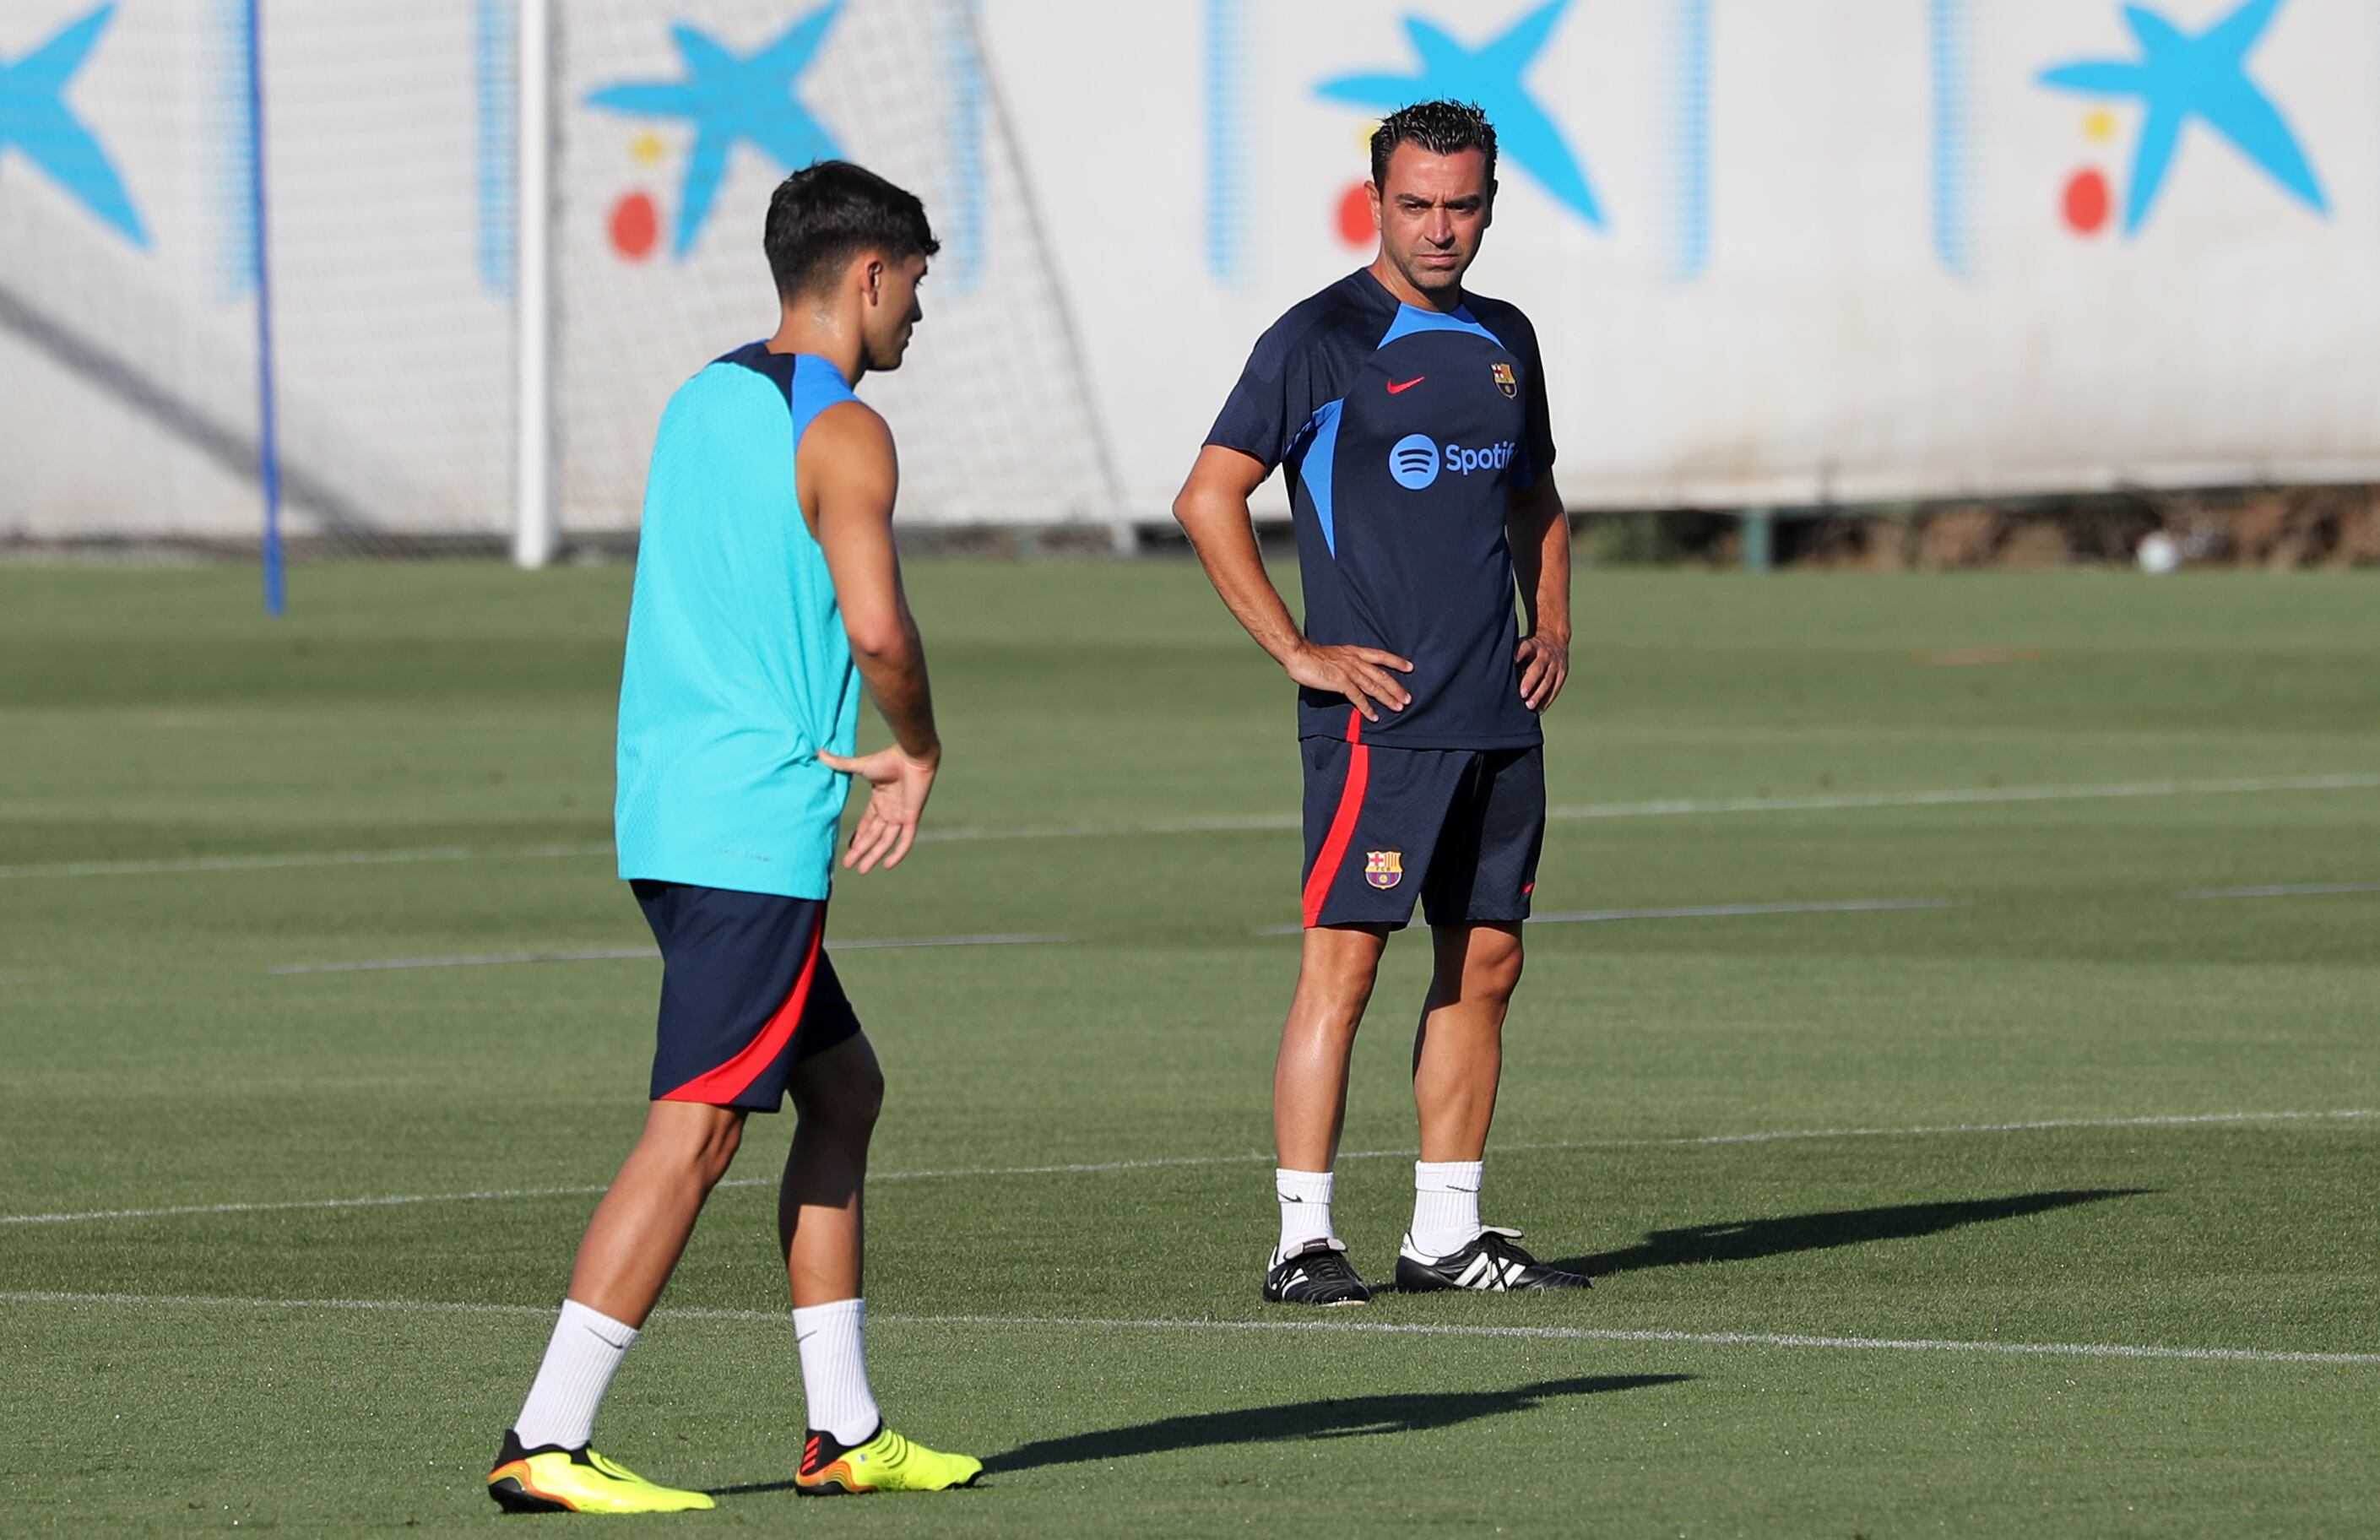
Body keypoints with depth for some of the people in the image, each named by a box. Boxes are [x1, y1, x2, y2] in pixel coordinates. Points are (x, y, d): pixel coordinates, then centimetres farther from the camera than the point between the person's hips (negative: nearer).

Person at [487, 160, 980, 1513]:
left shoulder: (702, 401, 16)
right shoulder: (841, 433, -11)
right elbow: (877, 625, -22)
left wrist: (857, 754, 11)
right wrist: (919, 753, -3)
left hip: (670, 814, 9)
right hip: (756, 830, -9)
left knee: (844, 1087, 18)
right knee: (697, 1129, -10)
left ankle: (844, 1429, 19)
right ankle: (548, 1440, -14)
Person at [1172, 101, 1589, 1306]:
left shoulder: (1505, 341, 15)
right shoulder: (1322, 340, -6)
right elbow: (1207, 498, -10)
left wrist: (1552, 624, 14)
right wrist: (1298, 652, -13)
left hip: (1500, 713, 7)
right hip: (1378, 711, -7)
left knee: (1485, 964, 8)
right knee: (1341, 961, -10)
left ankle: (1446, 1232, 15)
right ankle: (1302, 1240, -9)